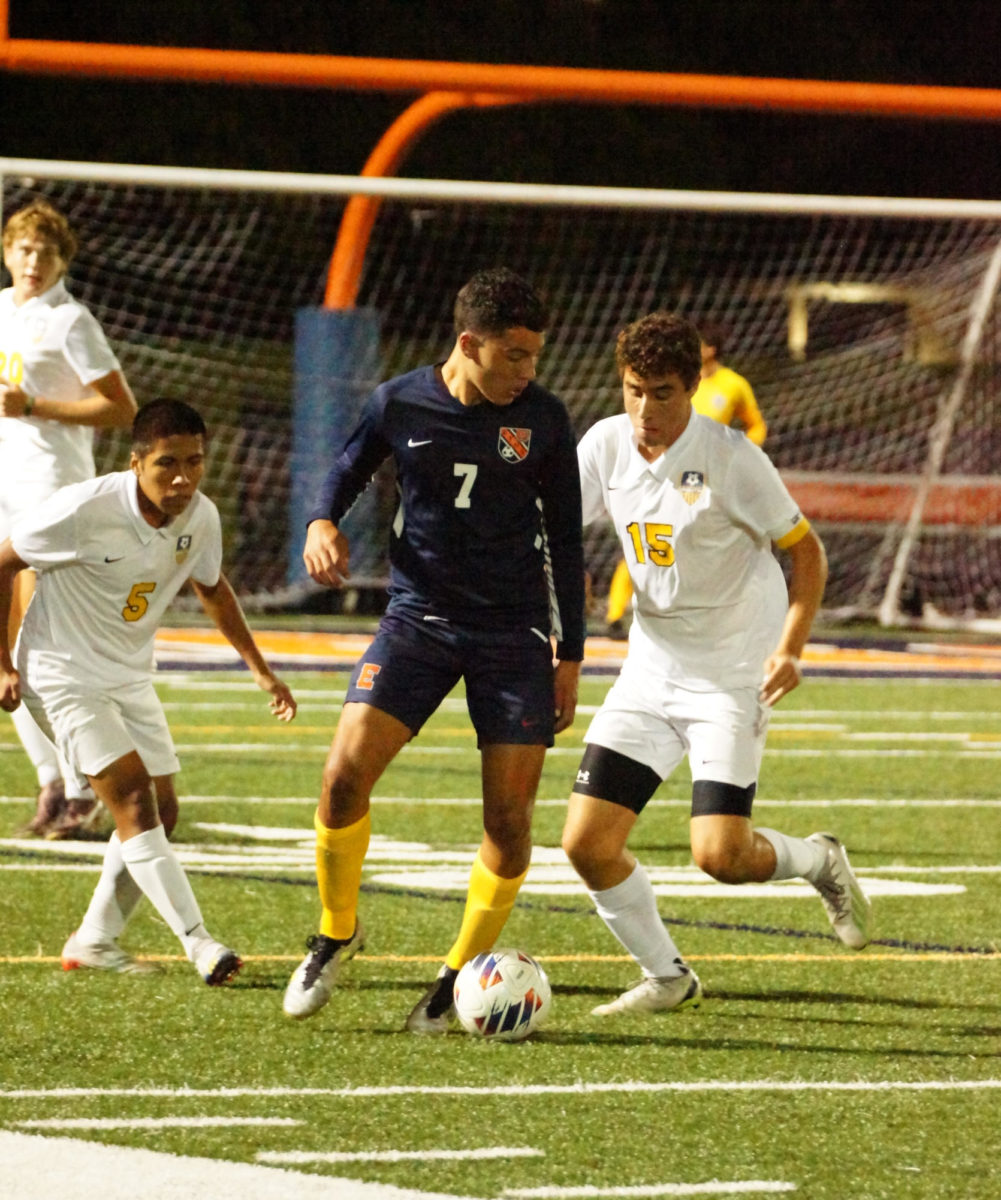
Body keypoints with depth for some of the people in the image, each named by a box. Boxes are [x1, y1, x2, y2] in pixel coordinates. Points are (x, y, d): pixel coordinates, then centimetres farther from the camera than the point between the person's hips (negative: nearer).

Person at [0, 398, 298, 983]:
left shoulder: (200, 516, -7)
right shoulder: (85, 509, -25)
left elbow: (211, 586, 15)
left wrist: (260, 669, 17)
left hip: (131, 676, 7)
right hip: (63, 674, -7)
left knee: (162, 812, 4)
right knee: (134, 798, -19)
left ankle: (94, 941, 18)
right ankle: (199, 943, -25)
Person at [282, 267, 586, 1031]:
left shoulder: (542, 420, -2)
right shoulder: (401, 405, -3)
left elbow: (565, 539, 7)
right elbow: (348, 472, 15)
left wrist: (571, 654, 7)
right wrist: (323, 522, -8)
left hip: (515, 631, 0)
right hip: (419, 617, 0)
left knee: (510, 812, -6)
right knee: (345, 773, -15)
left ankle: (464, 971, 12)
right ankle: (337, 932, 8)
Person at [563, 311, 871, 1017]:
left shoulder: (731, 457, -16)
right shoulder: (607, 445, -3)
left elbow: (807, 552, -8)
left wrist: (790, 648, -19)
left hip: (733, 675, -5)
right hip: (650, 668, 5)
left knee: (719, 854, -17)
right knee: (587, 843, -6)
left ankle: (820, 861, 17)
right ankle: (668, 979, 15)